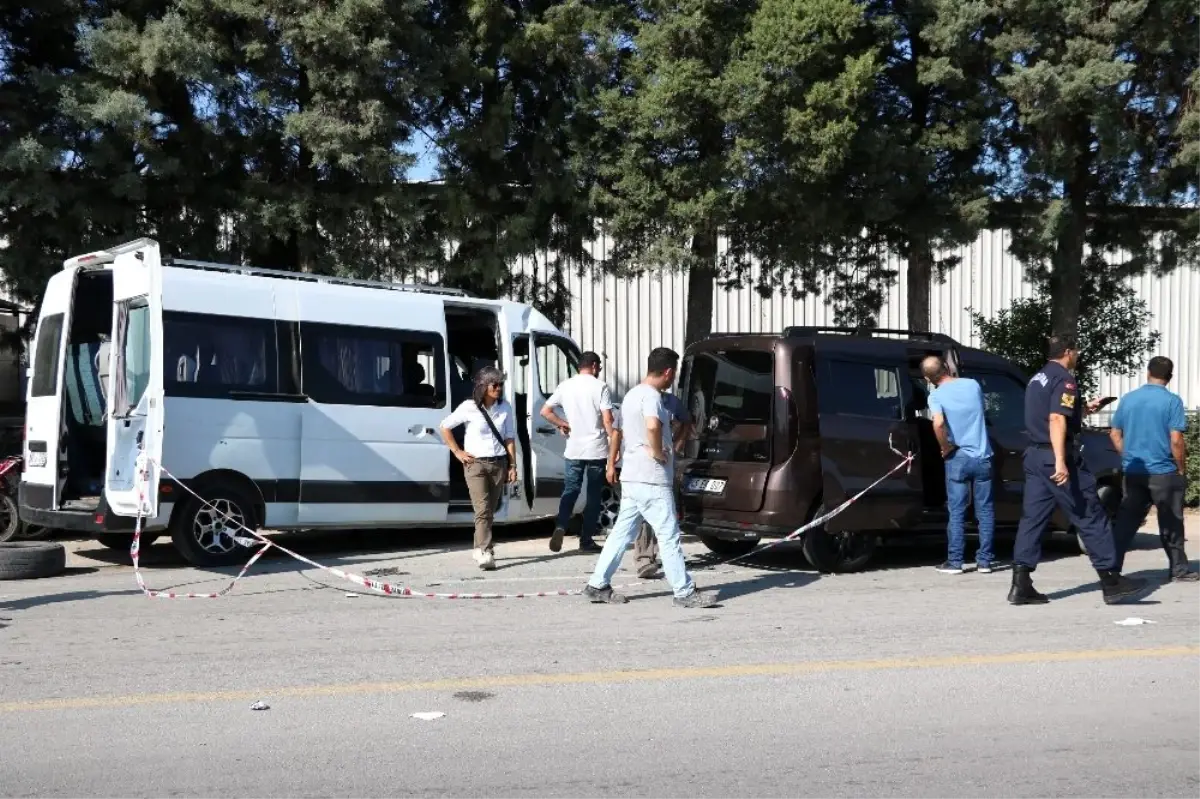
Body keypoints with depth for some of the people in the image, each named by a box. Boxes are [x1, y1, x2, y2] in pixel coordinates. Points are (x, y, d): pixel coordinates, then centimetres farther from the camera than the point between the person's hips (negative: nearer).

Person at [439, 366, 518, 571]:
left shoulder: (505, 407, 4)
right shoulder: (469, 408, -7)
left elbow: (509, 438, 8)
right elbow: (445, 426, 2)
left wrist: (512, 465, 4)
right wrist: (458, 452, -2)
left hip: (498, 464, 4)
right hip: (475, 463, -4)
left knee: (490, 511, 11)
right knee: (483, 510, -15)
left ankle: (479, 549, 27)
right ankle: (486, 553, -18)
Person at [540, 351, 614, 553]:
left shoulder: (566, 386, 5)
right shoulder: (600, 387, -7)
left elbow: (545, 411, 4)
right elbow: (607, 419, -13)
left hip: (574, 449, 3)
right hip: (596, 449, -3)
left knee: (570, 490, 12)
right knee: (593, 494, 6)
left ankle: (560, 527, -11)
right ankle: (586, 540, 8)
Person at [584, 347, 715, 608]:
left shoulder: (632, 394, 17)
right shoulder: (651, 395, -15)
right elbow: (652, 426, -35)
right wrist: (658, 453, -20)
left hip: (632, 476, 10)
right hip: (651, 479, -10)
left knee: (622, 532, 12)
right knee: (669, 535, -3)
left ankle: (598, 584, 14)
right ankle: (685, 592, 3)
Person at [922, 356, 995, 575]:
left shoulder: (936, 395, -10)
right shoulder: (973, 384, 3)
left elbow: (938, 423, -27)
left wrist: (945, 447, -12)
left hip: (958, 458, -3)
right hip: (982, 456, 3)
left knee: (957, 512, 3)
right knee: (985, 511, 8)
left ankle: (954, 562, 4)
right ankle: (984, 561, 9)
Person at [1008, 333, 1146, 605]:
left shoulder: (1037, 379, 17)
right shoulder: (1064, 380, -11)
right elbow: (1056, 420, -23)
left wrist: (1083, 409, 33)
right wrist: (1060, 462, -30)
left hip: (1035, 455, 9)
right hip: (1057, 457, -9)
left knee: (1033, 517, 5)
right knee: (1091, 517, 0)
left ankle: (1021, 585, -1)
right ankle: (1111, 581, 6)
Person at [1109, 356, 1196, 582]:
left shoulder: (1128, 399, 6)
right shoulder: (1171, 400, -9)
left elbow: (1115, 434, 10)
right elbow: (1176, 440, -14)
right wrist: (1182, 469, -2)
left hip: (1133, 472, 4)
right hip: (1162, 472, -4)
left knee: (1126, 521, 7)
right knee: (1171, 523, 7)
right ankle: (1179, 570, 16)